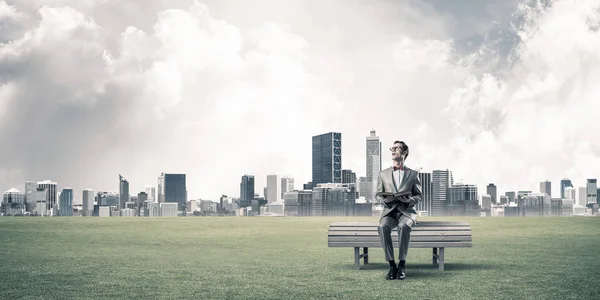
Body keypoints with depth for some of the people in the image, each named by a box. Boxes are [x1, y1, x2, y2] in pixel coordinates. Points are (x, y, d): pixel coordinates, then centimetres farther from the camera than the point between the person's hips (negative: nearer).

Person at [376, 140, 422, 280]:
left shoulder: (413, 174, 12)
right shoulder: (383, 174, 15)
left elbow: (419, 195, 10)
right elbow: (378, 195, 13)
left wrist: (409, 200, -13)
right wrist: (385, 199, -11)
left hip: (407, 212, -1)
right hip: (389, 211, 1)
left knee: (404, 226, -38)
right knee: (383, 227, -35)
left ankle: (402, 265, -31)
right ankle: (392, 265, -29)